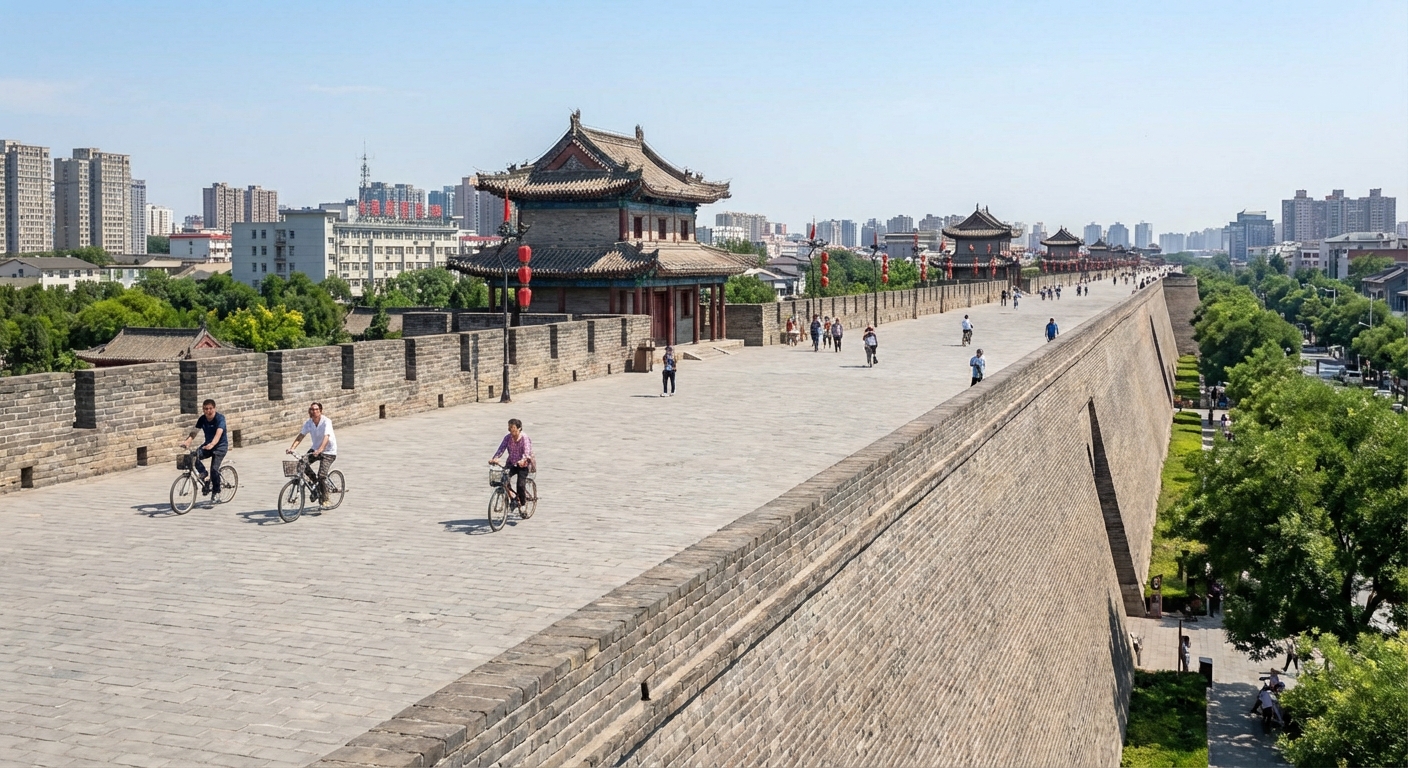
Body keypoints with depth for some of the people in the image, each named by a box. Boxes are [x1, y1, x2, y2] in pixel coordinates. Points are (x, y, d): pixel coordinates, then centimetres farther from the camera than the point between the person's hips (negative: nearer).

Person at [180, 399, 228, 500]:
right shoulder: (202, 419, -5)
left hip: (220, 446, -5)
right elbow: (195, 431, -15)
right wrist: (187, 441, -35)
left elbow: (219, 433, -35)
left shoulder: (220, 418, -20)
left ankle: (216, 492, 2)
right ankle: (204, 475, -2)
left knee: (214, 469, -17)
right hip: (208, 444, 5)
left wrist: (212, 444, -52)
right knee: (194, 456, -24)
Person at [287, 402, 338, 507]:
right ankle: (316, 483, 5)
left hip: (328, 452, -6)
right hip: (315, 449, 6)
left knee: (321, 475, -19)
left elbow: (326, 437, -33)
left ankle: (324, 499, -2)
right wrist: (292, 448, -24)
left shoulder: (326, 421, -21)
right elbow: (301, 435, -9)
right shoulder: (308, 422, -4)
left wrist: (320, 450, -48)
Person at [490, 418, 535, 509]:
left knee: (520, 485, -19)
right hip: (512, 464, 4)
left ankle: (522, 504, 3)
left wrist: (522, 460, -48)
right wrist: (495, 458, -32)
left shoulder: (524, 438, -15)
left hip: (523, 465, -4)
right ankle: (511, 498, -5)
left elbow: (526, 452, -26)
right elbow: (501, 449, -12)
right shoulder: (508, 437, -3)